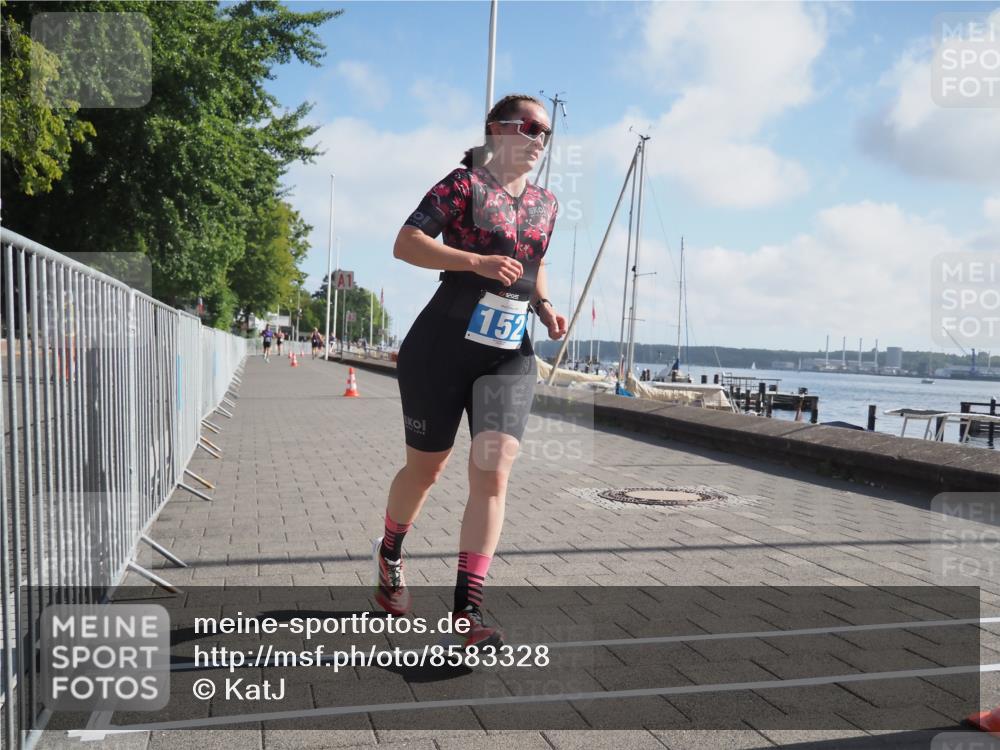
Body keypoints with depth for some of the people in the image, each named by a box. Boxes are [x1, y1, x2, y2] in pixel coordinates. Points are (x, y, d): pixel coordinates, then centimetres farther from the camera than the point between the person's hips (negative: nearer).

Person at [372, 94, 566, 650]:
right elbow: (406, 243, -13)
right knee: (427, 467, 9)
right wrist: (477, 261, -25)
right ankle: (389, 554, 40)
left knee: (494, 471, -11)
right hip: (442, 348, -4)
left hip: (510, 355, 5)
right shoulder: (465, 184, -5)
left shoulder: (546, 204, 13)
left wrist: (545, 307, 8)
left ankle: (467, 608, -7)